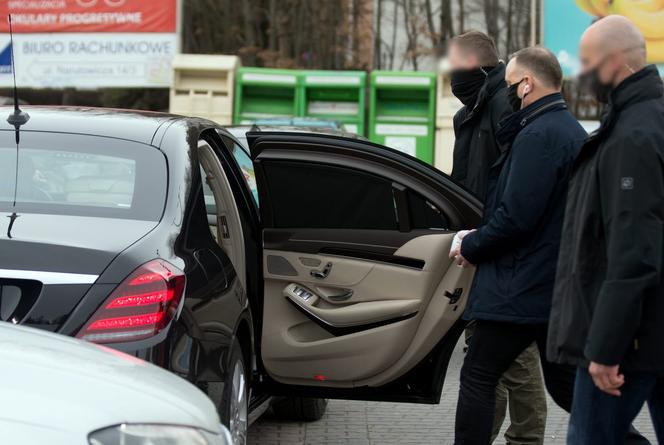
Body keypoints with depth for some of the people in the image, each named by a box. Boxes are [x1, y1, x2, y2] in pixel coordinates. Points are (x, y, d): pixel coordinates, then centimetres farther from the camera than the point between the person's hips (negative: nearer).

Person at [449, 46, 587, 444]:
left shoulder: (538, 135, -17)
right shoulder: (573, 131, 14)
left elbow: (516, 216, -23)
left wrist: (472, 247, -7)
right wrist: (480, 238, 12)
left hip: (521, 289, -10)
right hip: (562, 287, 10)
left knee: (478, 378, 0)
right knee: (566, 383, 14)